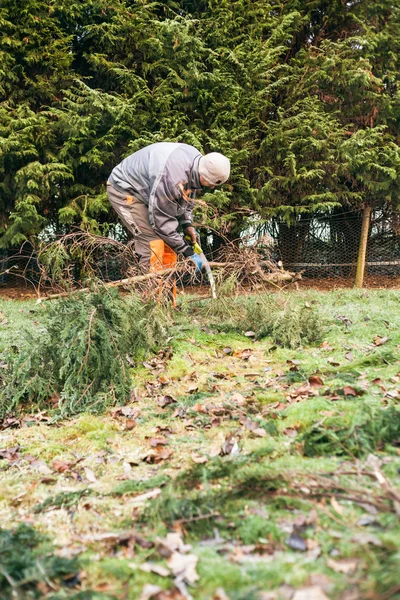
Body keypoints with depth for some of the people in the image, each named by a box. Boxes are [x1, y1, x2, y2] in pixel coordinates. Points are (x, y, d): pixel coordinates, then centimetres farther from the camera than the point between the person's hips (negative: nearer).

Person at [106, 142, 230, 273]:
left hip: (146, 189, 9)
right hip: (124, 190, -9)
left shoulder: (197, 159, -12)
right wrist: (188, 252, -22)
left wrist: (186, 224, -3)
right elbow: (161, 220, -29)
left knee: (168, 241, 2)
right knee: (153, 242, -19)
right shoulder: (171, 180, -39)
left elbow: (187, 195, 7)